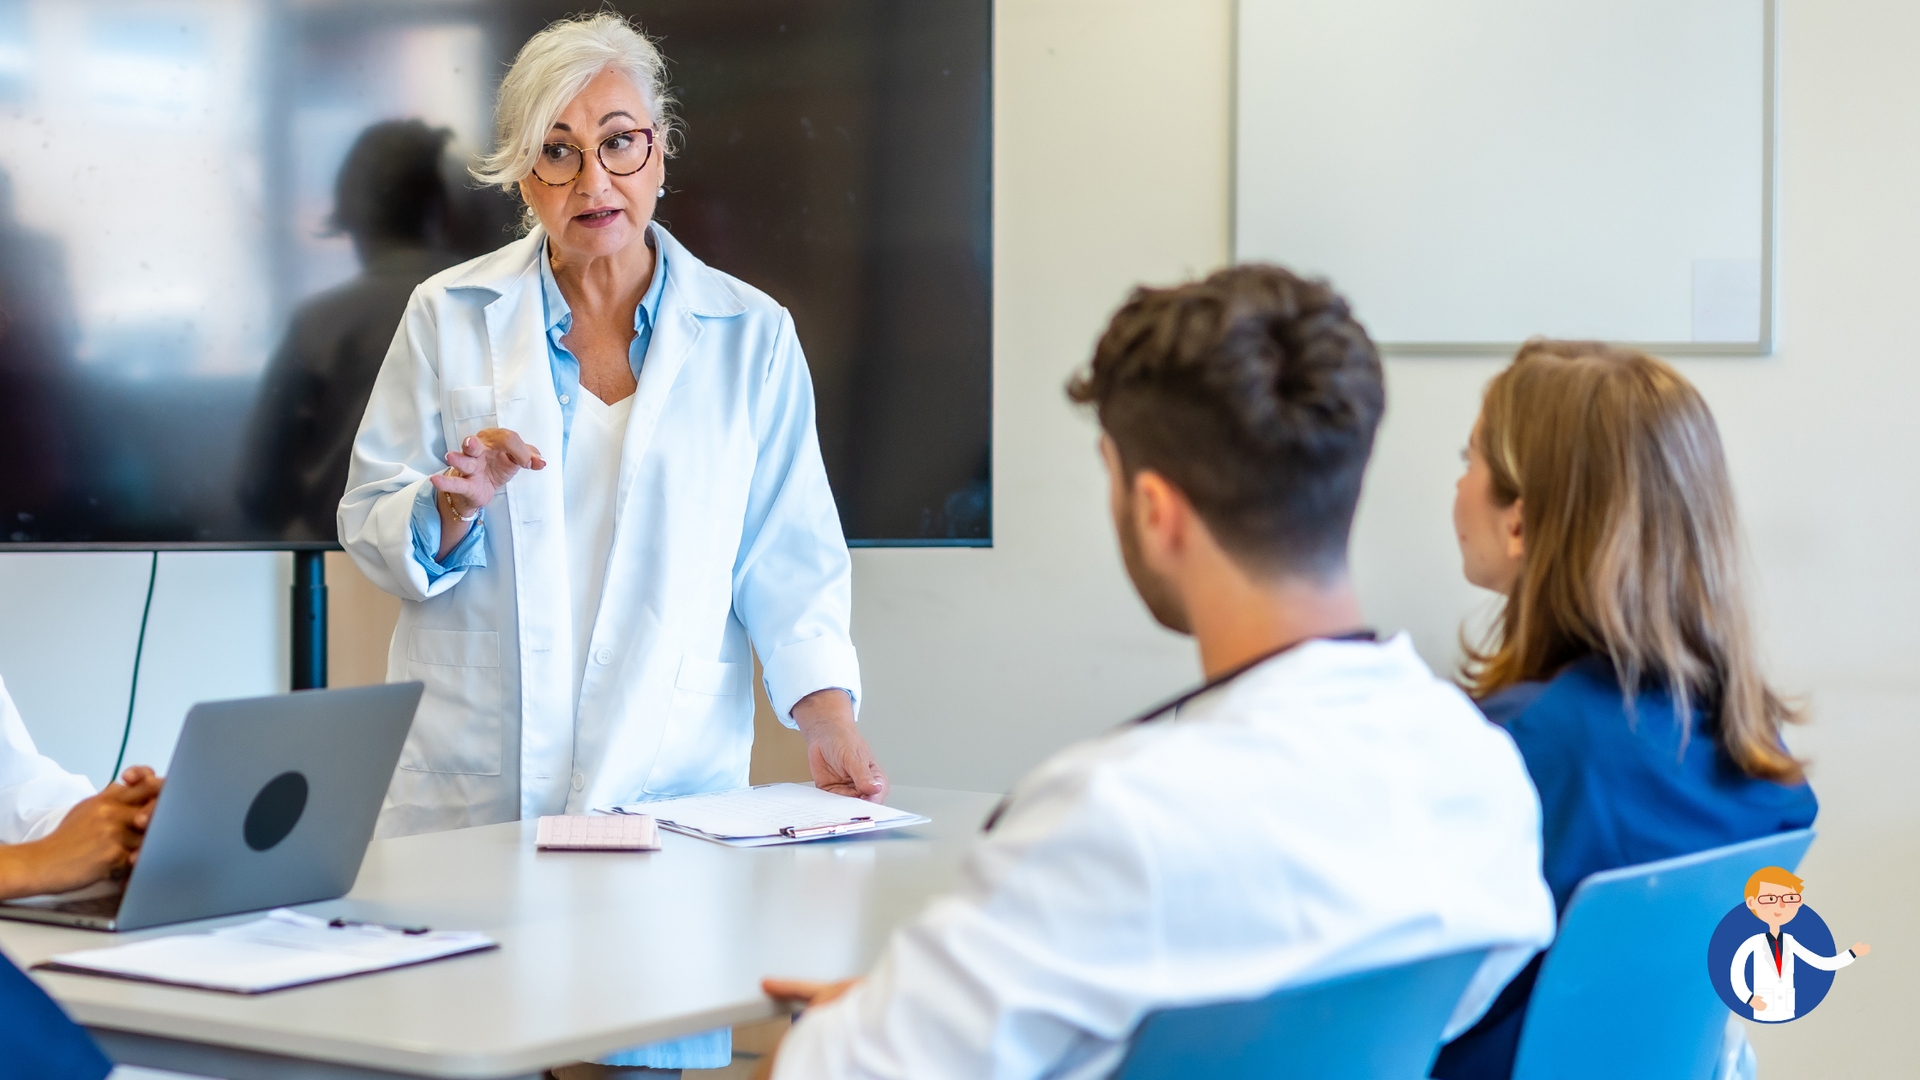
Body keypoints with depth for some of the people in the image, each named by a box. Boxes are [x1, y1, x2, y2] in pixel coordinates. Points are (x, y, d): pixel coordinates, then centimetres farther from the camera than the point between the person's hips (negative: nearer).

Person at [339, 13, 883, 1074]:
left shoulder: (750, 335, 5)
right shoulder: (449, 317, 5)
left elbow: (789, 559, 4)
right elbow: (372, 530, 7)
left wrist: (827, 718, -9)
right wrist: (455, 505, -13)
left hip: (669, 780, 0)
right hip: (468, 789, 0)